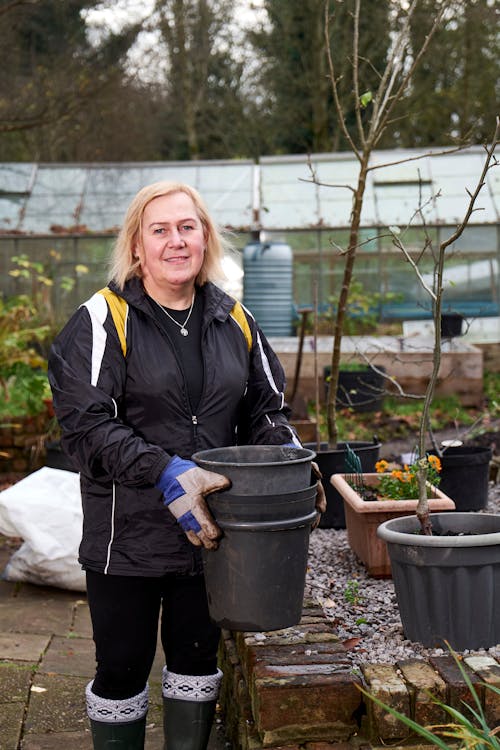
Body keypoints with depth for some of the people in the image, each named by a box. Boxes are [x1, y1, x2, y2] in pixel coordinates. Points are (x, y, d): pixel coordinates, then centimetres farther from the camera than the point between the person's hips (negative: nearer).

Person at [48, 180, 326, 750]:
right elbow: (85, 424, -16)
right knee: (123, 666, 8)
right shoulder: (105, 320, -9)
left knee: (197, 656, 17)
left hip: (208, 527, 4)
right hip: (129, 532, -4)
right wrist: (166, 474, -26)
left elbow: (265, 410, 13)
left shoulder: (233, 321, 7)